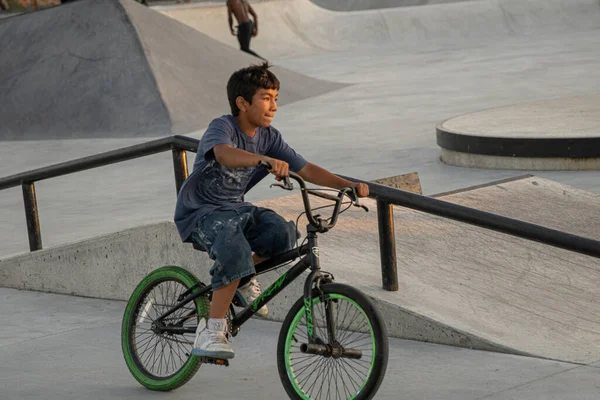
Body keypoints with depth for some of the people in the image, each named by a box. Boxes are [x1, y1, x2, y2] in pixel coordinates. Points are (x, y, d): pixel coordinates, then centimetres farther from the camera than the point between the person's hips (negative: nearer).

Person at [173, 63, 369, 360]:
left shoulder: (269, 137, 1)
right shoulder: (222, 127, -19)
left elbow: (306, 170, 2)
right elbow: (224, 154, -43)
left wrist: (349, 185, -11)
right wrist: (264, 160, -61)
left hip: (234, 208, 6)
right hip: (200, 212, -6)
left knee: (283, 233, -23)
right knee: (235, 251, -36)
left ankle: (242, 278, 6)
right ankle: (211, 330, -26)